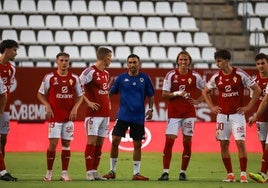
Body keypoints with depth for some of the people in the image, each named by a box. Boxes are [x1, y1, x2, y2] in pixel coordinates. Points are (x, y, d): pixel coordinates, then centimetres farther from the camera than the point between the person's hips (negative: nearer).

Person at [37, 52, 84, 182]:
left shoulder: (74, 78, 6)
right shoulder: (49, 77, 0)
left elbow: (80, 96, 13)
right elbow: (40, 94, 7)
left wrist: (75, 108, -2)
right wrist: (47, 106, -7)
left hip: (69, 116, 2)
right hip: (54, 116, -2)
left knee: (66, 144, 4)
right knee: (53, 143, -8)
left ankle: (64, 173, 8)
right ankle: (49, 172, 1)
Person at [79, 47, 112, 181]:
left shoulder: (106, 73, 16)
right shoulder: (90, 71, -9)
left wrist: (108, 103, 15)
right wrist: (88, 102, -15)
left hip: (105, 113, 8)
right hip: (94, 113, -8)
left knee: (100, 143, 7)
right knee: (92, 141, -8)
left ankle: (95, 172, 11)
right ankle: (89, 172, -7)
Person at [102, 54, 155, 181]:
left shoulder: (145, 78, 2)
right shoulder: (121, 78, 2)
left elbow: (151, 95, 10)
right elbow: (111, 93, 8)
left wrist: (150, 109, -2)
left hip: (138, 117, 0)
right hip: (123, 116, 0)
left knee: (137, 145, 5)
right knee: (115, 141, -6)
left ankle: (136, 173, 13)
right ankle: (112, 171, 6)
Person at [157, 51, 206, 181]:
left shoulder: (195, 76, 3)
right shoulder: (171, 75, -1)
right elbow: (164, 94, -4)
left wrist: (198, 101, 2)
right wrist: (177, 93, -18)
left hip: (189, 113, 2)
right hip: (173, 114, -1)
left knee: (187, 142, 1)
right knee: (169, 141, -9)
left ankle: (183, 172, 10)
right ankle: (165, 172, -5)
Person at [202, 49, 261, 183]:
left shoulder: (240, 75, -7)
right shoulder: (216, 77, 3)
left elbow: (257, 90, -1)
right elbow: (205, 92, 20)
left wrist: (248, 106, -4)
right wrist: (211, 107, 8)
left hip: (237, 114, -4)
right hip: (222, 115, 4)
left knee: (240, 142, -10)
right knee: (223, 144, 1)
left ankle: (243, 174, -5)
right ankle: (230, 174, 9)